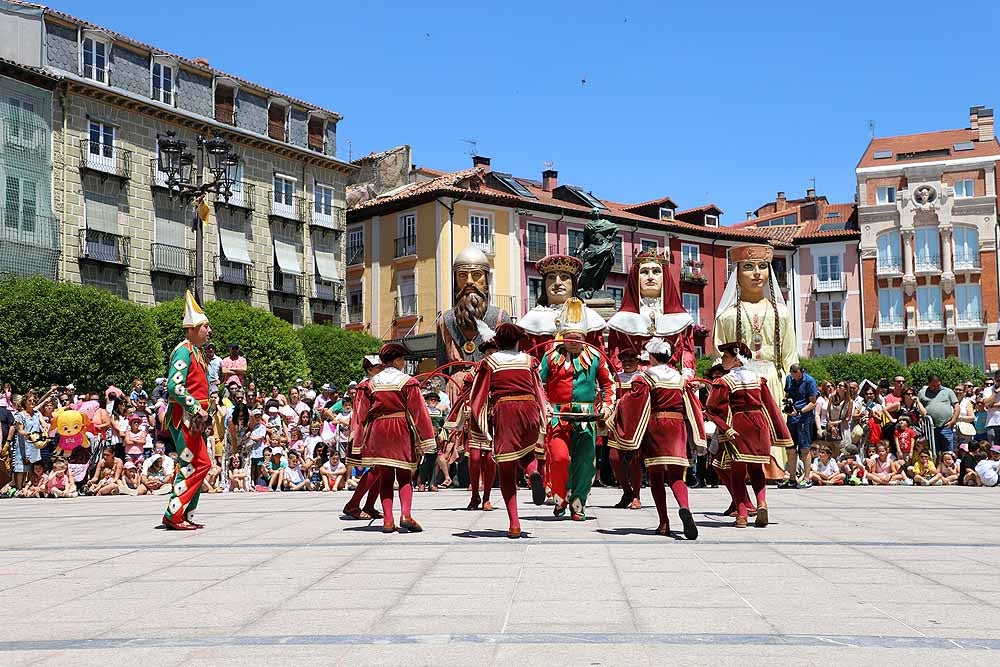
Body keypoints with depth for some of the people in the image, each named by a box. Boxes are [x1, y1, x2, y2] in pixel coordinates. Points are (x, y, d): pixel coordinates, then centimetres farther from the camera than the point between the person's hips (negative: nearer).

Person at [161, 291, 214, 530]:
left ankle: (185, 515, 17)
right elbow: (174, 386, -23)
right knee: (195, 465, -11)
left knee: (198, 465, 12)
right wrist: (197, 409, -21)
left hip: (193, 420, 10)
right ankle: (173, 516, -8)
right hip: (184, 418, -10)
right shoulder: (183, 351, -13)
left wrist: (202, 412, 16)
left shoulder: (196, 352, 18)